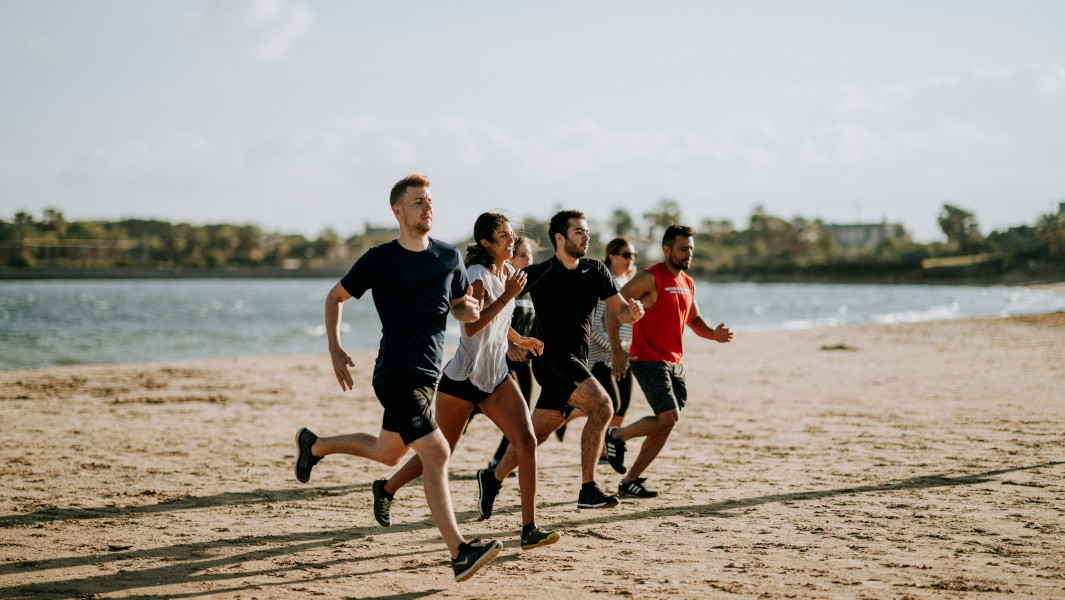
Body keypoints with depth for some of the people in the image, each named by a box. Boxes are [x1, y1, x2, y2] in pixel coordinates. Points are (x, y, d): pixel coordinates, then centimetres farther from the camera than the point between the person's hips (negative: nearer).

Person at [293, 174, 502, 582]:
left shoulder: (449, 257, 7)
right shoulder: (379, 260, -6)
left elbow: (460, 307, 18)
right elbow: (335, 297, 6)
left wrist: (469, 310, -7)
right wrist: (336, 351, -1)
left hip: (428, 373, 7)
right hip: (396, 375, -7)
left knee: (387, 452, 21)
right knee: (436, 453, -18)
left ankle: (314, 445, 46)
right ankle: (459, 553, -20)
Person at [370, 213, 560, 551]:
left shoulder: (508, 272, 10)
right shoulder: (477, 276, -14)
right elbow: (472, 326, -29)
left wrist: (519, 340, 33)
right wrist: (507, 296, -28)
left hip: (496, 378, 7)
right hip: (462, 378, -7)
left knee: (527, 442, -13)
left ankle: (529, 529, -13)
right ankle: (387, 489, 34)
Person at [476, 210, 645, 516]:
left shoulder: (596, 272, 8)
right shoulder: (539, 274, -7)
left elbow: (620, 312, 12)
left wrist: (633, 311, -11)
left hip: (577, 364, 6)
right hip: (552, 360, -6)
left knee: (538, 431, 9)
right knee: (601, 405, -23)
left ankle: (492, 478, 27)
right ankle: (587, 490, -20)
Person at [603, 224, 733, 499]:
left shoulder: (688, 283, 13)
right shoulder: (650, 278, -11)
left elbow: (694, 319, 26)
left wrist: (713, 334, 4)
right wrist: (616, 349, -21)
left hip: (674, 363, 8)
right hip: (648, 360, -8)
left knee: (665, 426, 6)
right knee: (669, 417, -18)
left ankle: (629, 482, 15)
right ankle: (616, 436, 6)